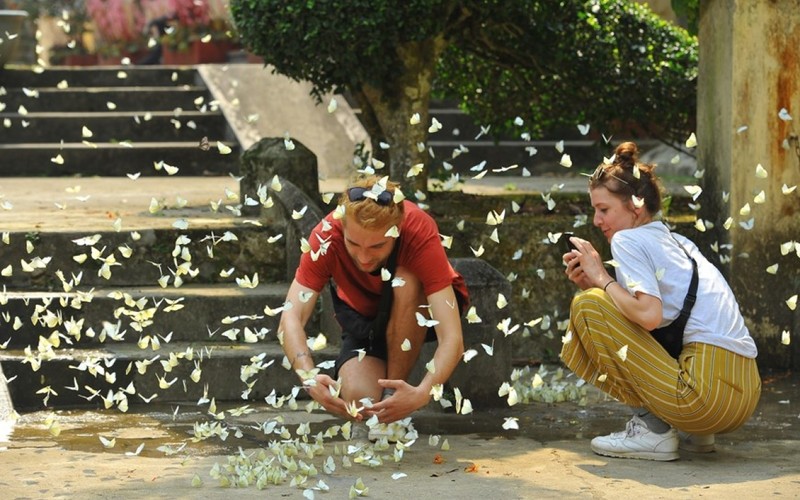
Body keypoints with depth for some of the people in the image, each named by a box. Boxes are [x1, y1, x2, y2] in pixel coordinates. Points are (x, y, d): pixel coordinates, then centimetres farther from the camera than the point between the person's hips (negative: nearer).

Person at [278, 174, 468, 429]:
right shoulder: (327, 236, -29)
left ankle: (394, 388, -18)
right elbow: (291, 317, -35)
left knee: (405, 283, -35)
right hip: (363, 316, 1)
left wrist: (422, 393, -57)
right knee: (360, 401, -28)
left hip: (420, 311, -1)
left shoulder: (421, 232, -34)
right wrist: (309, 378, -53)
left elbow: (453, 339, -40)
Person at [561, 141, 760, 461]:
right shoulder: (678, 242, 22)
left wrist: (602, 279, -4)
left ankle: (653, 430, -4)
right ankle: (691, 433, 15)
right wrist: (596, 283, 10)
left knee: (587, 306, -4)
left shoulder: (627, 240, -3)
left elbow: (649, 314, -19)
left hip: (709, 392, -10)